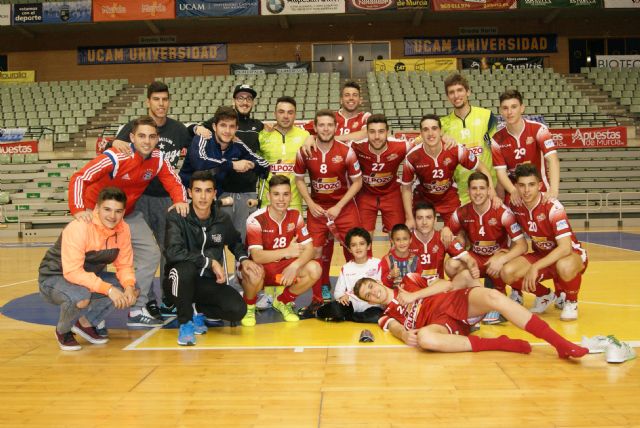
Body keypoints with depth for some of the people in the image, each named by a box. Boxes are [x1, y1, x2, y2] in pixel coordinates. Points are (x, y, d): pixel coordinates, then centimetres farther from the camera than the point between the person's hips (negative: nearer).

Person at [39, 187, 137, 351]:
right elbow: (72, 272, -35)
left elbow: (124, 265, -4)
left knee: (131, 289, -13)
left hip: (89, 276, 6)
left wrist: (129, 286, -25)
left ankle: (87, 322, 7)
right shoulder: (79, 228, -30)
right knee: (80, 297, -38)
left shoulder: (123, 229, -11)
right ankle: (63, 331, -3)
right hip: (54, 278, -6)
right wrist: (108, 289, -40)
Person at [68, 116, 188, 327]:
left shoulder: (159, 159, -12)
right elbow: (79, 178, -32)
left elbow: (174, 181, -1)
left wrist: (180, 200, -23)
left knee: (151, 253, 0)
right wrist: (78, 210, -44)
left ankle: (137, 310, 9)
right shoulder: (115, 158, -29)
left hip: (128, 214, 6)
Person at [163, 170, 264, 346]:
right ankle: (185, 323, -15)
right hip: (181, 281, -3)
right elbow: (173, 252, -28)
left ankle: (196, 310, 9)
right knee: (186, 269, -38)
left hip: (210, 283, 4)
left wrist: (243, 259, 3)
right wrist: (210, 261, -24)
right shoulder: (177, 217, -12)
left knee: (237, 310, -21)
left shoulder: (222, 219, 1)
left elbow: (235, 242, 23)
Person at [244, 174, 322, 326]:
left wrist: (294, 266, -30)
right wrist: (288, 251, -42)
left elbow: (309, 249, -10)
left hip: (284, 267, 5)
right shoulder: (256, 219, -21)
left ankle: (283, 301, 8)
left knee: (314, 269, -20)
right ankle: (249, 306, -3)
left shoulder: (295, 216, -6)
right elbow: (256, 256, -32)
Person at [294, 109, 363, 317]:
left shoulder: (346, 152, -12)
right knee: (314, 252, -1)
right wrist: (311, 204, -6)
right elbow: (299, 179, 6)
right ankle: (317, 300, 14)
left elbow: (357, 182, -5)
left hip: (344, 206, -1)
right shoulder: (304, 152, -7)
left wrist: (338, 207, -12)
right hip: (317, 207, 2)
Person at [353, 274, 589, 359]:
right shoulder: (385, 316, 21)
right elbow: (397, 328, -3)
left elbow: (447, 285, 14)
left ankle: (561, 344, -31)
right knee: (425, 338, -39)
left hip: (455, 301, 2)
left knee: (492, 296, -31)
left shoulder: (408, 282, 25)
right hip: (440, 322, -2)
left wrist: (414, 296, 4)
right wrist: (404, 334, -27)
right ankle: (501, 344, -29)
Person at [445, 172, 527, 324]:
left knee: (499, 260, -38)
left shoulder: (502, 212, -20)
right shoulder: (461, 213, -11)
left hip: (497, 256, -3)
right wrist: (466, 257, -21)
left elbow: (522, 245, -23)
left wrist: (501, 260, -41)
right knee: (451, 265, -26)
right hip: (475, 258, 3)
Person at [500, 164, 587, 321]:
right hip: (541, 254, 5)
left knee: (565, 267, -42)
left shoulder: (552, 207, -26)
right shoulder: (515, 206, -10)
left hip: (571, 254, -5)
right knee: (507, 272, -23)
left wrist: (535, 267, -39)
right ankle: (544, 296, 9)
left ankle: (571, 302, -5)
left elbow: (565, 248, -33)